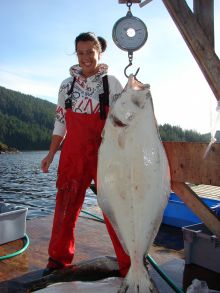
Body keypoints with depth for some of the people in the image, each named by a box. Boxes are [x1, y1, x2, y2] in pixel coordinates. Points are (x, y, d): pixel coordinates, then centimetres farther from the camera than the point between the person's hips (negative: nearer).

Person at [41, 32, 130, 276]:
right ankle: (59, 258, 31)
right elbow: (61, 122, 14)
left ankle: (130, 264, 14)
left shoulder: (111, 82, 2)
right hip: (72, 154, 3)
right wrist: (51, 154, 11)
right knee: (66, 205, 10)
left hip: (104, 153, -3)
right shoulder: (67, 84, 10)